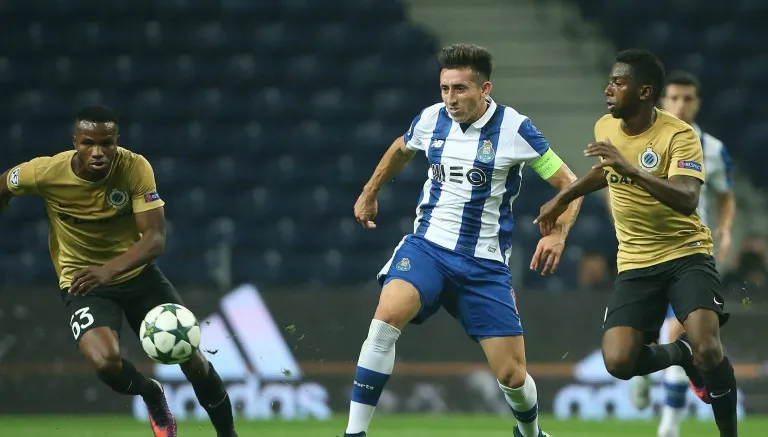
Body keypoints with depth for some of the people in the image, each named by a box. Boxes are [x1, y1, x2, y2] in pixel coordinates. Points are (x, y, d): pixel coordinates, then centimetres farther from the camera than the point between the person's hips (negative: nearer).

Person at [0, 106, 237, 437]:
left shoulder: (136, 168, -22)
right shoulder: (46, 173, -21)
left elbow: (155, 238, -27)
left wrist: (110, 269, -45)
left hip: (137, 273, 1)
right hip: (82, 282, -1)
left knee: (191, 357, -3)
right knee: (105, 362, -28)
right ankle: (151, 395, 8)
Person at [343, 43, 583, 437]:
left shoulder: (515, 128, -10)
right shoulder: (431, 120, 1)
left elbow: (569, 183, -5)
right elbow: (401, 149, 26)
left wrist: (558, 234, -21)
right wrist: (369, 192, 34)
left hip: (485, 263, -1)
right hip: (427, 245, 1)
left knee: (512, 375, -2)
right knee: (387, 317, -30)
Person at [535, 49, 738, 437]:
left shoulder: (678, 136, -18)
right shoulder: (605, 128, 1)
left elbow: (687, 200, -33)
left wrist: (631, 169, -42)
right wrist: (562, 198, 29)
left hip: (686, 254, -5)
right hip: (635, 263, 5)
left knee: (707, 349, -27)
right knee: (618, 362, -15)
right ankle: (681, 353, 17)